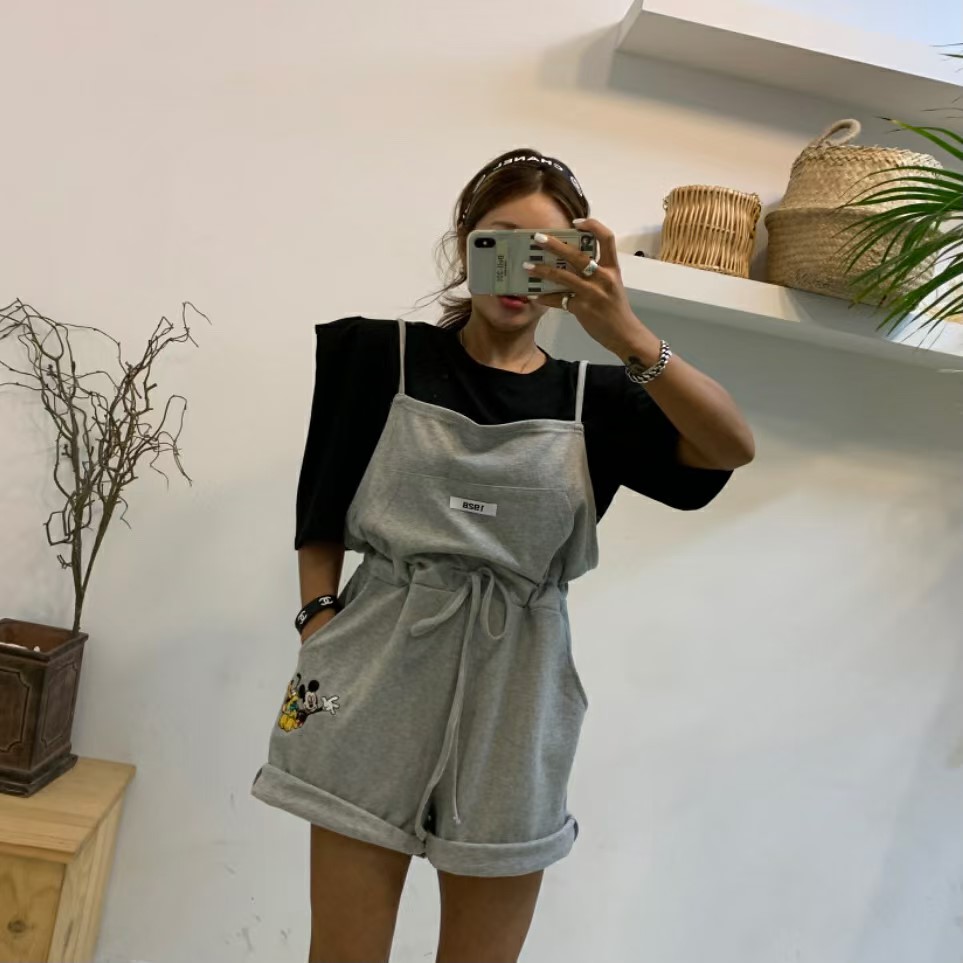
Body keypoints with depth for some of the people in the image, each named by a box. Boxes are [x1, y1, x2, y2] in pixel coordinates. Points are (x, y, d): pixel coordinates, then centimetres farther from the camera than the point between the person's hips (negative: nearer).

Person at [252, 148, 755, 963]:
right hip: (380, 674, -1)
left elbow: (733, 447, -11)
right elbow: (321, 519, 5)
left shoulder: (595, 399, 5)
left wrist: (625, 333, -24)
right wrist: (318, 639, -6)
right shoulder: (383, 355, 2)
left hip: (515, 691, 2)